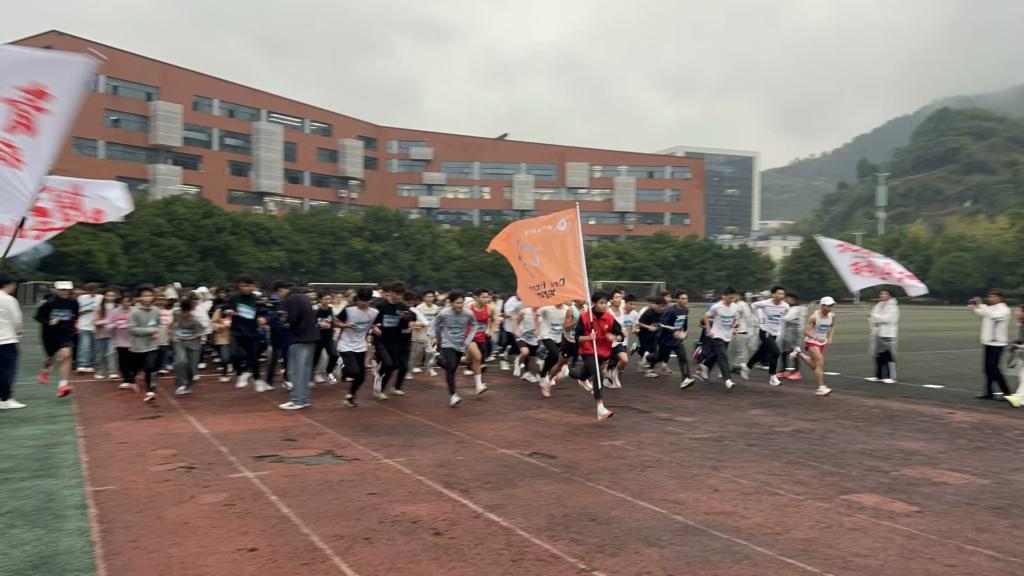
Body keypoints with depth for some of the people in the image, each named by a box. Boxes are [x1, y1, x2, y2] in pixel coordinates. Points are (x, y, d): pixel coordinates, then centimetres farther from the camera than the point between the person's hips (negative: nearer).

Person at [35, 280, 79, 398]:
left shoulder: (73, 302, -5)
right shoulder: (50, 303, -13)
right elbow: (38, 316, -5)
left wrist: (73, 322, 2)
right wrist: (48, 322, -20)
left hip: (66, 334, 0)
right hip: (50, 335, 0)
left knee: (66, 355, -20)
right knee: (51, 358, 17)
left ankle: (62, 385, -19)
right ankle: (45, 371, 55)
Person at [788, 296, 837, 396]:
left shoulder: (832, 315, -5)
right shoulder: (814, 317, -22)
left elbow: (832, 326, 17)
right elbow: (806, 331, -21)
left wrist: (830, 337, 1)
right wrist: (816, 337, -36)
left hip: (822, 342, 7)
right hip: (812, 341, -7)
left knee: (814, 365, 15)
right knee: (820, 363, -18)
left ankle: (799, 353, 38)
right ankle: (821, 388, -16)